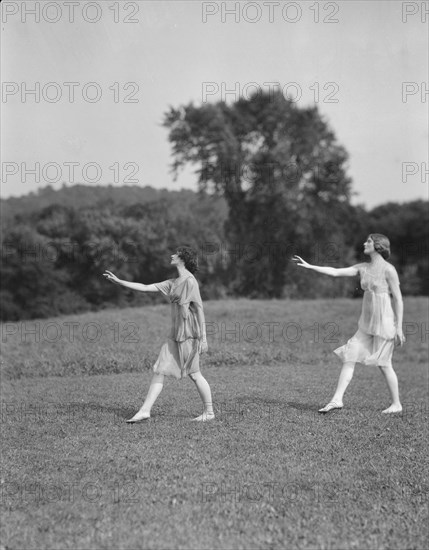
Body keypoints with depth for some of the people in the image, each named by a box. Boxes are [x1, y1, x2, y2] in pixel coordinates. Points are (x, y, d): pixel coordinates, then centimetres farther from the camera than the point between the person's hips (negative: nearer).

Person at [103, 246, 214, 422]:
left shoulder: (189, 281, -10)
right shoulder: (173, 283, 14)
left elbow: (199, 309, -12)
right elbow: (145, 288, 16)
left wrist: (203, 337, -14)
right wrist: (118, 281, 15)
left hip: (189, 334, -8)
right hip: (175, 335, 8)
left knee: (194, 374, 0)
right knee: (159, 370, 4)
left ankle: (209, 412, 13)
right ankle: (145, 410, 6)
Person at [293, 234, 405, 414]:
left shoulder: (388, 270, -11)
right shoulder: (363, 268, 8)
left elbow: (398, 299, -10)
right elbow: (335, 272, 5)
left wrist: (399, 328, -11)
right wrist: (309, 266, -1)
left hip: (384, 323, -7)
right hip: (366, 325, 7)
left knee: (384, 364, 2)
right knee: (349, 357, -1)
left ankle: (396, 404, 18)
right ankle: (337, 399, 0)